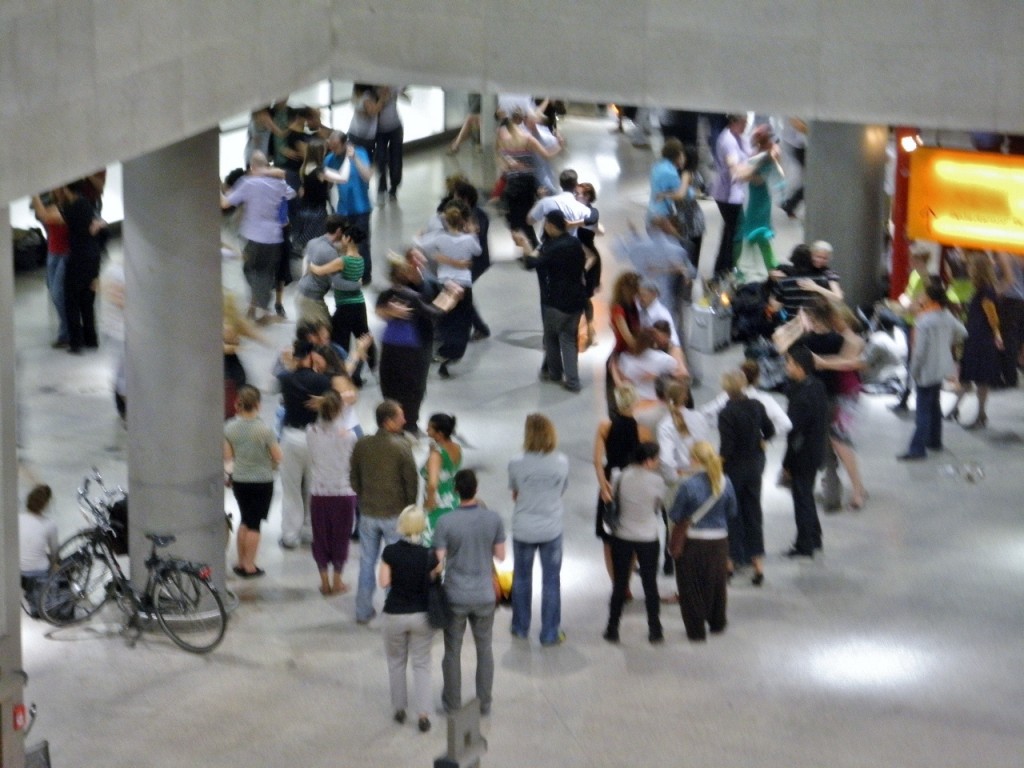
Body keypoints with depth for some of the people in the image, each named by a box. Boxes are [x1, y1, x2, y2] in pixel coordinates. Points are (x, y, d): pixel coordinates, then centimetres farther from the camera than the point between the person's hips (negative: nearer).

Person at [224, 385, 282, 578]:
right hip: (262, 481, -4)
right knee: (254, 524, 5)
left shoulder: (229, 428, -6)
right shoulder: (265, 430, -18)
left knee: (245, 520, 19)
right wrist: (270, 463, 9)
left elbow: (227, 456, 1)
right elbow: (278, 457, -12)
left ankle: (241, 563, 25)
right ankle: (249, 567, 10)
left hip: (239, 480, 4)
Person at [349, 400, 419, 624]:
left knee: (367, 563, 14)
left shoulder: (361, 445, -3)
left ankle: (363, 612, 20)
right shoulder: (401, 446, -16)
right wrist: (409, 508, 4)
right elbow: (411, 481, -11)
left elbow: (354, 478, 6)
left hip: (368, 513, 4)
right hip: (395, 513, -4)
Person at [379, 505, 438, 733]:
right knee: (421, 664, 11)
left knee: (396, 662, 20)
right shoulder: (429, 556, -14)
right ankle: (423, 713, 3)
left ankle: (399, 709, 26)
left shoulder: (390, 552, -15)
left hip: (394, 615, 0)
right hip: (421, 615, 0)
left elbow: (383, 582, -10)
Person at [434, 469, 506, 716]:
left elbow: (438, 561, -14)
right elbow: (500, 555, 1)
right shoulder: (493, 519, -11)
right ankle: (484, 704, 25)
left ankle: (452, 703, 24)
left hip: (455, 596, -2)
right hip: (484, 595, 2)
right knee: (484, 649, 18)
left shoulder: (446, 522, -17)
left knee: (452, 651, 14)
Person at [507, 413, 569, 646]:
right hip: (551, 529, 0)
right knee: (551, 581, 11)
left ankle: (520, 627, 32)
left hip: (523, 529, 0)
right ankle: (550, 633, 16)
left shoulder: (517, 464, -15)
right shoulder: (561, 462, -12)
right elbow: (562, 491, 1)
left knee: (521, 578, 19)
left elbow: (515, 494, -4)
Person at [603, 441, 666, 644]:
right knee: (650, 584, 9)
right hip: (648, 538, -2)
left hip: (622, 537, 2)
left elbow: (614, 498, 2)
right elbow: (658, 508, -2)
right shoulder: (656, 481, -14)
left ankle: (613, 629, 15)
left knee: (619, 585, 11)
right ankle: (655, 631, 13)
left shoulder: (623, 477, -8)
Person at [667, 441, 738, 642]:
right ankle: (717, 624, 38)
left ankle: (696, 630, 15)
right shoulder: (725, 483, -10)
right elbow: (732, 512, 3)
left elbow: (675, 516, -11)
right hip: (719, 540, 4)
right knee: (716, 583, 22)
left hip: (693, 543, -4)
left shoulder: (688, 486, -22)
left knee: (692, 587, 11)